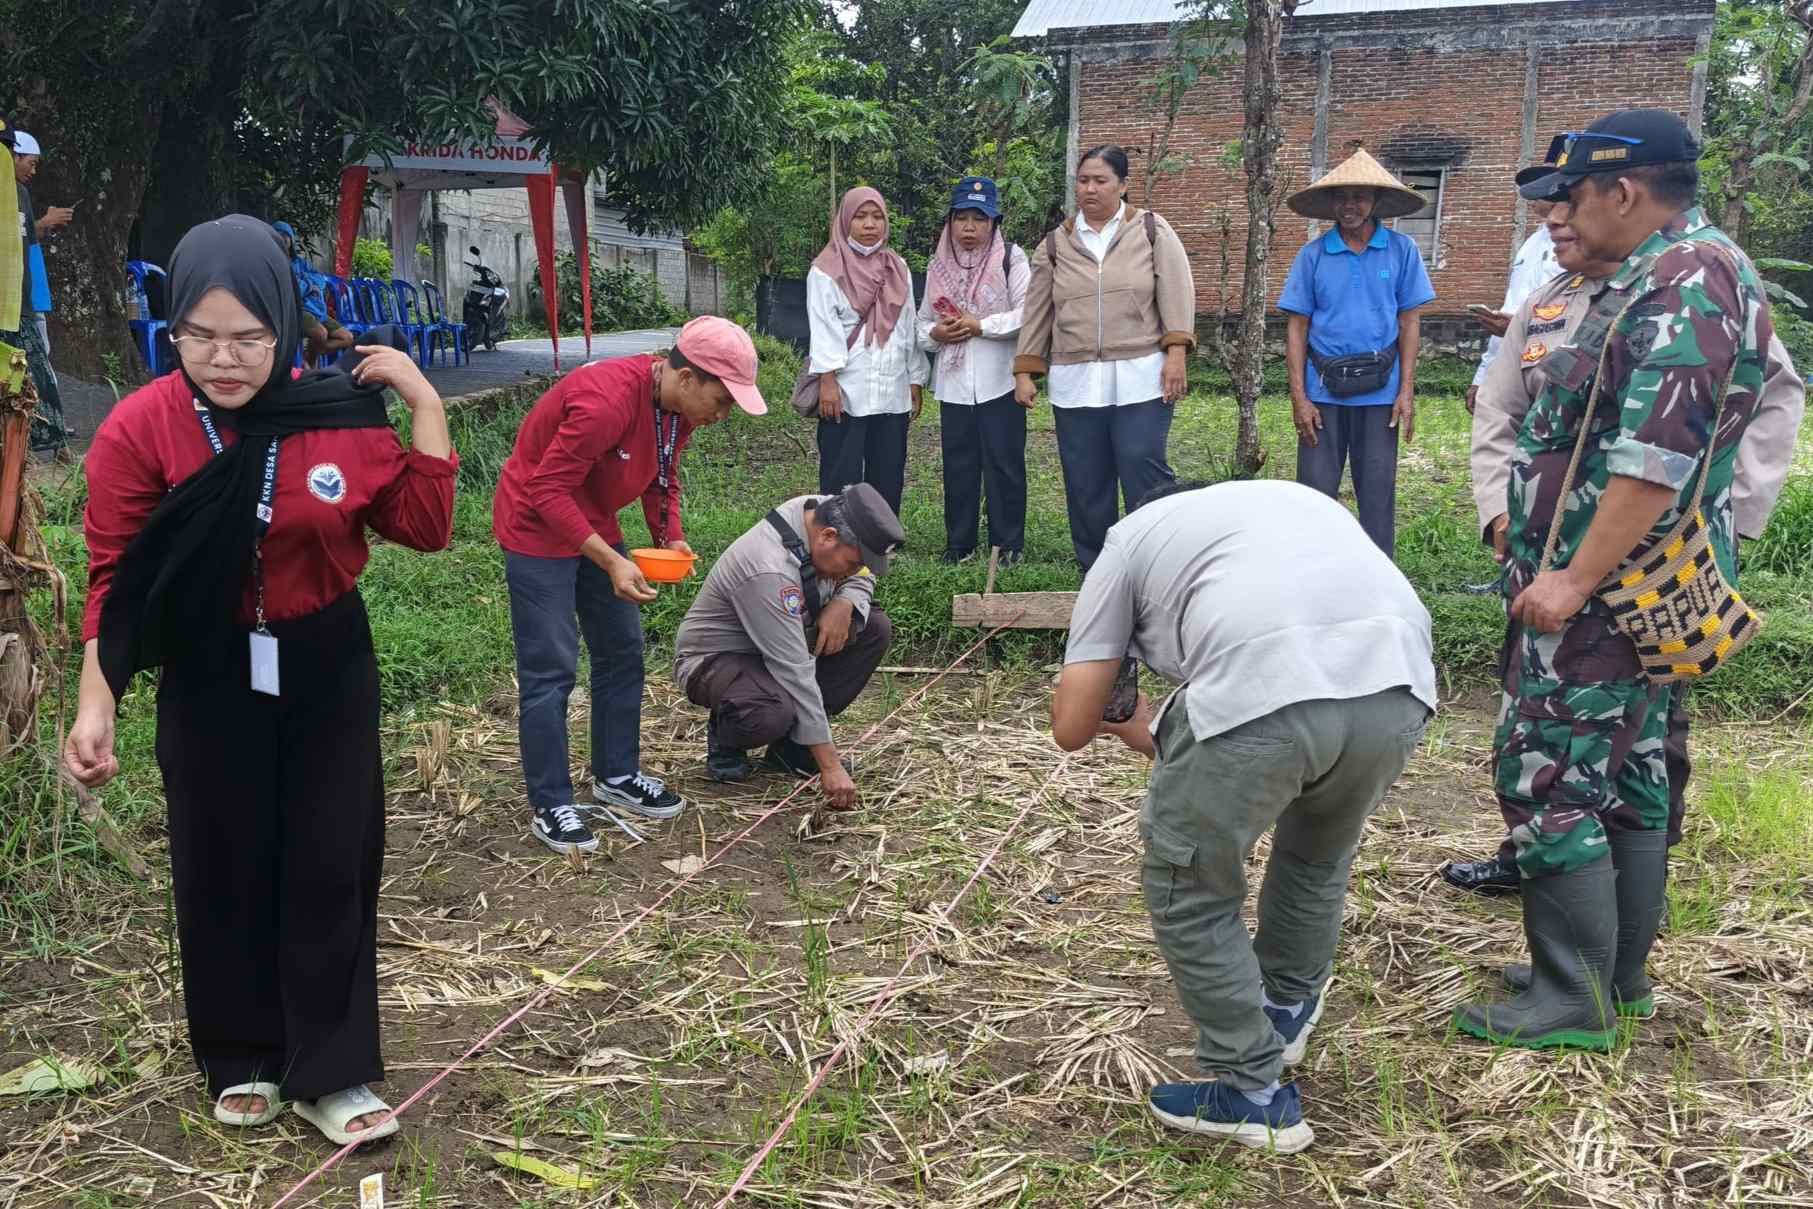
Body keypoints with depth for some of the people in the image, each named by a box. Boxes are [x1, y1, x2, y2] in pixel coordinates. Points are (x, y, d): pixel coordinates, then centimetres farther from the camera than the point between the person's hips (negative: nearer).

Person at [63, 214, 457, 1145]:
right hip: (210, 680, -1)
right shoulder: (139, 428, -13)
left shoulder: (339, 412, -9)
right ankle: (242, 1061, 30)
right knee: (224, 867, 11)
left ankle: (327, 1073, 17)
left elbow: (422, 527, -7)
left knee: (332, 865, 4)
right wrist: (95, 704, -18)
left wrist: (425, 403, -13)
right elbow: (115, 579, -10)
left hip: (328, 672, 1)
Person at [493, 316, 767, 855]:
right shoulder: (607, 400, -33)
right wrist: (611, 562, -31)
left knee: (622, 652, 12)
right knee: (550, 669, -6)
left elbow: (662, 478, 8)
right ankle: (549, 807, 4)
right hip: (538, 526, -9)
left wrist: (671, 538, -9)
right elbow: (548, 490, -29)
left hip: (594, 523, 9)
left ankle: (616, 777, 26)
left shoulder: (680, 405, -6)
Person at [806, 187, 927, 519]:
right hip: (845, 392, -5)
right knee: (841, 479, -2)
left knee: (889, 477, 7)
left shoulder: (898, 269, 14)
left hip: (892, 393, 5)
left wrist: (916, 379, 11)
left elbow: (909, 327, 15)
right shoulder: (826, 270, 0)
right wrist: (827, 380, -16)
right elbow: (824, 328, -8)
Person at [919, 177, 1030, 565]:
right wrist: (935, 333, -5)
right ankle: (959, 542, 19)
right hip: (954, 383, 4)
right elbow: (923, 322, 17)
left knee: (1003, 462, 1)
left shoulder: (1011, 259, -2)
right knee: (958, 464, 9)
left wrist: (980, 326, -16)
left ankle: (1008, 543, 10)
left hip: (999, 381, -4)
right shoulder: (939, 265, 11)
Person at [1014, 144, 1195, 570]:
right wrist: (1025, 371, 8)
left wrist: (1176, 352, -11)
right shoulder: (1055, 244, 12)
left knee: (1144, 475, -9)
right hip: (1074, 383, 3)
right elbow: (1037, 311, 13)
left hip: (1140, 379, -3)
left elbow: (1176, 294, -1)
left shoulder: (1153, 232, 5)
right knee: (1085, 486, 6)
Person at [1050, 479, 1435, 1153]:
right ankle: (1286, 1011, 54)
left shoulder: (1130, 537, 28)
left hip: (1259, 689, -5)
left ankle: (1252, 1094, 29)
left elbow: (1071, 728, 20)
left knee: (1189, 894, 20)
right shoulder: (1299, 499, 41)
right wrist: (1159, 739, 46)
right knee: (1319, 854, 34)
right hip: (1399, 682, 6)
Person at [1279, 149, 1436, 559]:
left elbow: (1409, 324, 3)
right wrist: (1299, 398, -5)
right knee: (1315, 491, 3)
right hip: (1323, 390, 0)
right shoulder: (1313, 255, 1)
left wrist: (1407, 393, -4)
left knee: (1378, 493, 6)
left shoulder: (1402, 250, 1)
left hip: (1379, 392, 0)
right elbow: (1297, 328, 2)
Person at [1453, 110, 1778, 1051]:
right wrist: (1538, 541, 22)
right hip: (1641, 586, 11)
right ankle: (1620, 974, 27)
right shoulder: (1654, 278, 15)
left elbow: (1658, 456, -27)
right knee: (1627, 774, 15)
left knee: (1548, 776, -7)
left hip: (1610, 585, -11)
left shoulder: (1688, 283, -18)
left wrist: (1575, 580, -26)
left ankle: (1574, 1003, 2)